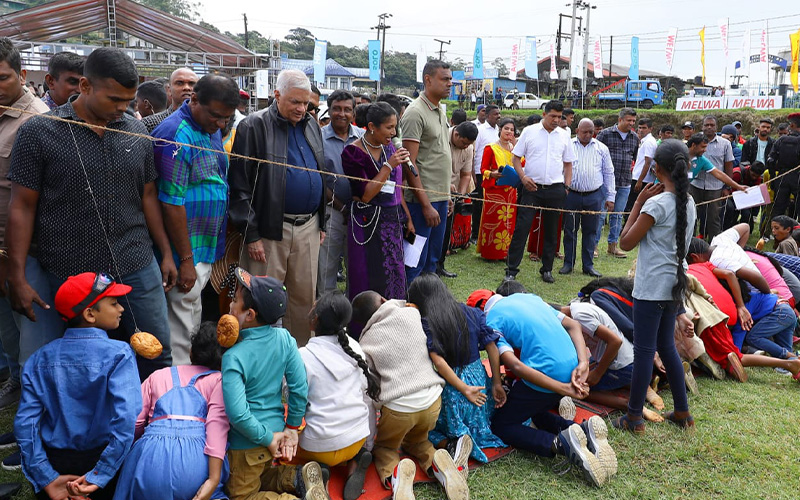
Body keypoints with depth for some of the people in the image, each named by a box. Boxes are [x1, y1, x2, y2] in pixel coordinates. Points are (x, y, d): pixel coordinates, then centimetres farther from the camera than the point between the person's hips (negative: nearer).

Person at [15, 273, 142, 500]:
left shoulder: (41, 359, 0)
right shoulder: (118, 354, -14)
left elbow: (25, 422, -8)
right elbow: (125, 418, -26)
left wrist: (47, 480, -9)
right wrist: (98, 477, -22)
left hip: (56, 463, 5)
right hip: (101, 459, -4)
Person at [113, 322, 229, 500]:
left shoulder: (158, 375, 24)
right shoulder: (219, 380, 15)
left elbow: (133, 422, 15)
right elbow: (217, 425, -2)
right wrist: (213, 480, -10)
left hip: (151, 457, 2)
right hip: (194, 459, -2)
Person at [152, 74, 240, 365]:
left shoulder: (212, 130, 10)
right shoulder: (176, 135, -19)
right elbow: (171, 204, -21)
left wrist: (219, 248, 16)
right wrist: (186, 260, -19)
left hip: (206, 247, 9)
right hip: (186, 252, -9)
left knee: (193, 319, 18)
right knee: (183, 323, -1)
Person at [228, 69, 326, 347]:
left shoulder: (311, 126, 12)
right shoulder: (254, 126, -7)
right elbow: (240, 185, -10)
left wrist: (321, 222, 16)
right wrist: (250, 235, -14)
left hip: (308, 227, 6)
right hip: (270, 228, -6)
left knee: (306, 296, 12)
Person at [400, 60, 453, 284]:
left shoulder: (440, 112, 14)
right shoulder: (415, 113, -13)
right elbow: (409, 164, -18)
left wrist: (446, 196, 17)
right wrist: (426, 205, -20)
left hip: (440, 198, 9)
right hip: (422, 200, -9)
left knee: (432, 260, 16)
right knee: (415, 262, -2)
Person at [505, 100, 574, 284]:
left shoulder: (564, 135, 9)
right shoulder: (529, 131, 2)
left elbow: (568, 164, 15)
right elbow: (516, 157, 4)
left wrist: (567, 186, 6)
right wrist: (523, 177, -11)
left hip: (555, 189, 3)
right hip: (532, 187, -2)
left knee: (551, 230, 8)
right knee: (522, 227, -7)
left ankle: (547, 269, 20)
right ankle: (512, 270, -2)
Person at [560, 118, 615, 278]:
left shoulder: (601, 148, 8)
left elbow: (608, 173, 10)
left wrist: (610, 197, 6)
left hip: (594, 196, 1)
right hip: (571, 195, -1)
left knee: (591, 231, 6)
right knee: (570, 230, 4)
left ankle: (588, 265, 15)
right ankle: (568, 263, 15)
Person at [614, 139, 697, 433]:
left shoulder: (656, 203, -17)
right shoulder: (688, 203, 7)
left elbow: (626, 243, -11)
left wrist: (638, 202, -8)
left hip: (651, 289, -8)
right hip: (674, 286, 8)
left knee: (644, 351, -1)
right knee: (667, 348, 19)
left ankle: (634, 418, 7)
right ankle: (682, 412, 26)